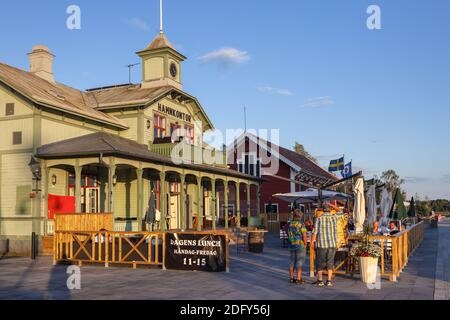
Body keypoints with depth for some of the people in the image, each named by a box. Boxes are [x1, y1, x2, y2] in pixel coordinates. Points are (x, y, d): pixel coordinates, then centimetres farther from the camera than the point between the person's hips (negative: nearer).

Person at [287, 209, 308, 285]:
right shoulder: (301, 224, -13)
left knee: (292, 262, 15)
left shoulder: (289, 224, 3)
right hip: (300, 245, -6)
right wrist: (305, 245, -2)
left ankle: (291, 278, 18)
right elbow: (304, 237, -16)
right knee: (299, 262, -1)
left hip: (291, 245, 6)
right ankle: (298, 279, -1)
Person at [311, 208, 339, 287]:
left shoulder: (319, 218, -6)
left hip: (322, 244, -2)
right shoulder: (334, 218, 1)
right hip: (332, 244, 2)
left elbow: (315, 232, -9)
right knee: (330, 262, 11)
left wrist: (312, 242, 2)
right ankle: (329, 281, 10)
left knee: (320, 262, 9)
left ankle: (320, 281, 8)